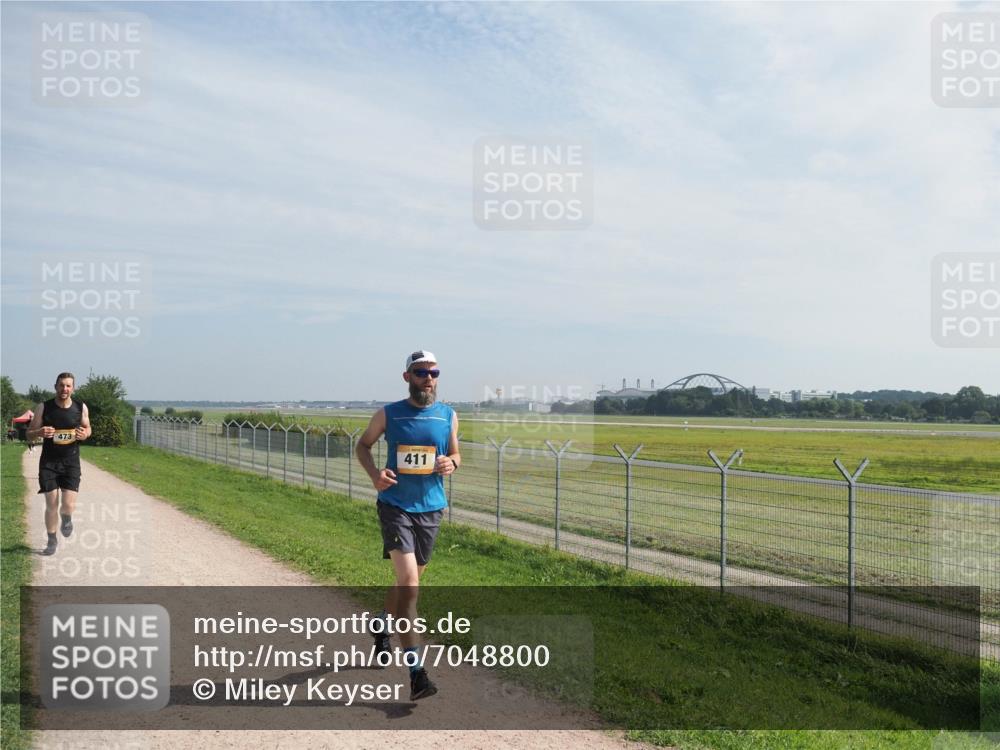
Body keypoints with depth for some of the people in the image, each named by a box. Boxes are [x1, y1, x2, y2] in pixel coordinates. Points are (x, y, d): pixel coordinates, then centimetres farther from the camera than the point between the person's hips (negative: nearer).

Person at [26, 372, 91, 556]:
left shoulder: (81, 407, -2)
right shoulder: (44, 408, -5)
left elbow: (87, 428, 14)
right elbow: (29, 435, 1)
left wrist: (84, 434, -11)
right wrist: (40, 433, -22)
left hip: (71, 462, 0)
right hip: (48, 462, 0)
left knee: (69, 505, -10)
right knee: (51, 505, 0)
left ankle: (66, 519, 28)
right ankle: (52, 541, 21)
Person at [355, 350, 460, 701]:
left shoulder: (448, 416, 3)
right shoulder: (388, 415, -3)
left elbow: (455, 454, 15)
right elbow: (363, 444, 10)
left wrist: (451, 463, -9)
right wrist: (374, 473, -9)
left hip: (431, 507, 4)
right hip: (395, 505, -4)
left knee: (409, 580, 19)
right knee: (409, 582, -16)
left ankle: (382, 626, 48)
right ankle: (415, 671, -14)